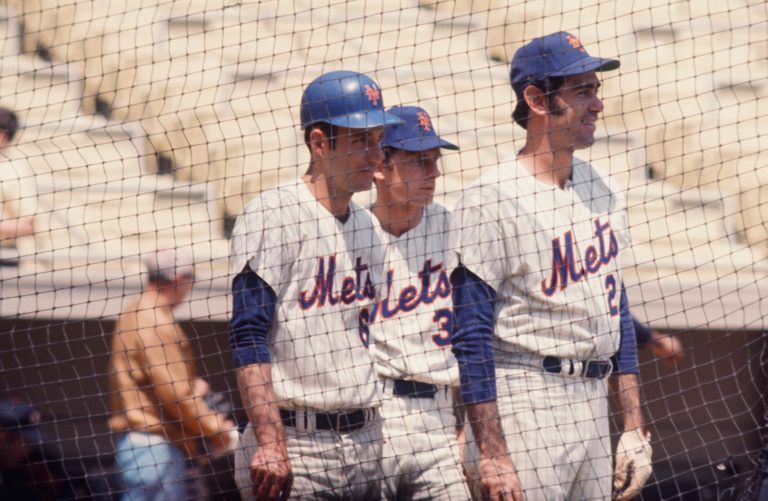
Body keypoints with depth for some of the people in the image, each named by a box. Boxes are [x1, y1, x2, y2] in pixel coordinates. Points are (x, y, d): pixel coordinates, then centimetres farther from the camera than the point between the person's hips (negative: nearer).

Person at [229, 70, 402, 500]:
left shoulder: (365, 225, 16)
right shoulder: (271, 215, -8)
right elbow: (249, 338, -15)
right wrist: (270, 443, -24)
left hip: (365, 448, 7)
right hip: (295, 451, -7)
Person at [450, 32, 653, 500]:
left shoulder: (600, 189, 13)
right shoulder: (491, 200, -11)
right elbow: (471, 338, -14)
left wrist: (634, 427, 14)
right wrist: (490, 453, -19)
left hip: (594, 404, 8)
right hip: (524, 404, -8)